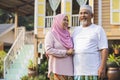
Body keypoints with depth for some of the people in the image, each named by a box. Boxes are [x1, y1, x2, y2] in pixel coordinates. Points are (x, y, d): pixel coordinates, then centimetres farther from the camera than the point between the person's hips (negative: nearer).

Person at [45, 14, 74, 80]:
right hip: (57, 70, -5)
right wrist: (66, 52, -12)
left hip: (69, 69, 5)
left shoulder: (67, 36, 16)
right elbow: (48, 50, -12)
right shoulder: (51, 34, 1)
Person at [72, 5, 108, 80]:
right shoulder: (76, 30, 18)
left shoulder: (98, 29, 3)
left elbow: (104, 49, -5)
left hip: (93, 71, -4)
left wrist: (103, 67, -14)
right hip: (77, 72, 5)